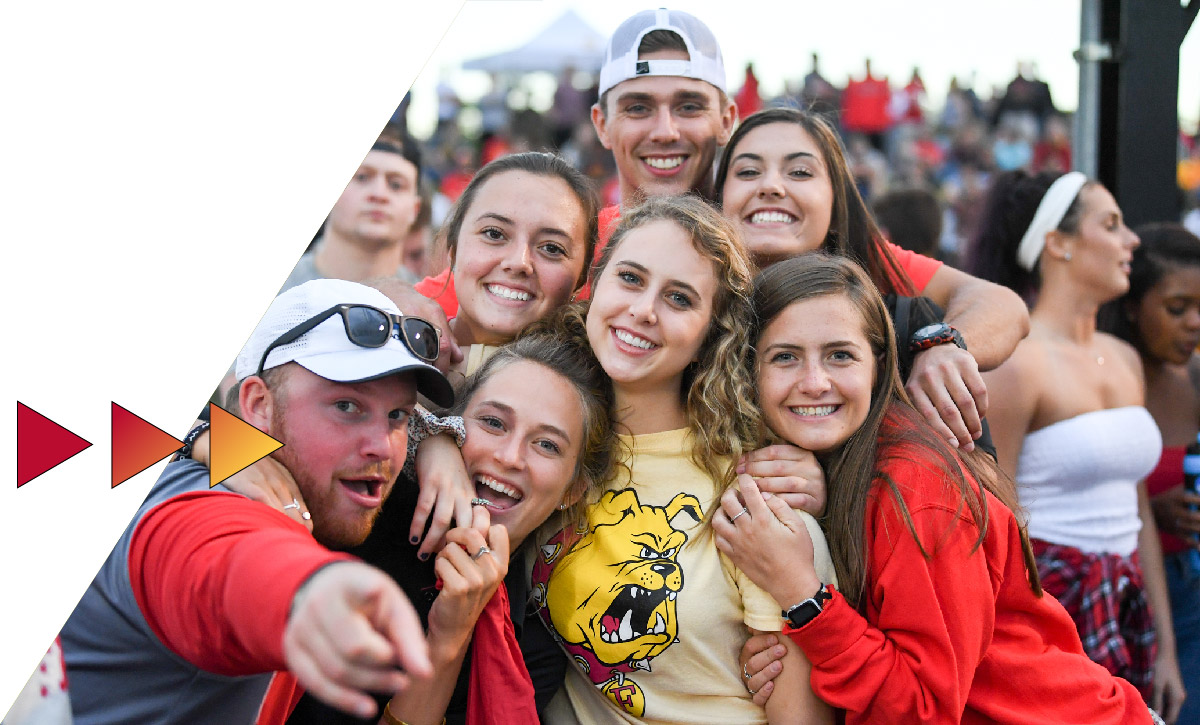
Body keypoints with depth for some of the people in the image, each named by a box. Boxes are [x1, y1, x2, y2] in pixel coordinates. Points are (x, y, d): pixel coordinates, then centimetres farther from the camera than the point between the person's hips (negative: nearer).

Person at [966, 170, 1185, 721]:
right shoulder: (1016, 361, -12)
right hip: (1046, 597, -7)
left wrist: (1164, 648, 13)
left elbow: (1137, 515, 15)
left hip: (1126, 611, 7)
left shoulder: (1124, 360, 12)